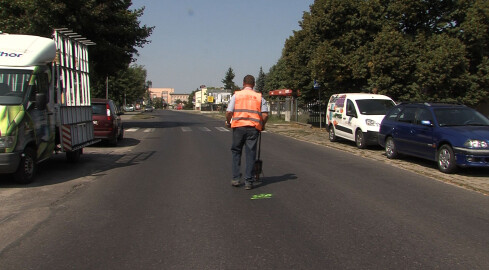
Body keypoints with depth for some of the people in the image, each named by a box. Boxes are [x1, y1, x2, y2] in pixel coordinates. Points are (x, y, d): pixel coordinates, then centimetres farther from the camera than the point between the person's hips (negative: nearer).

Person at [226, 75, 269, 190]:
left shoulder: (236, 95, 5)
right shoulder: (259, 97, 9)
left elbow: (229, 112, -3)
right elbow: (265, 114, -1)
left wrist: (228, 122, 16)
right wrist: (262, 125, 17)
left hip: (238, 126, 0)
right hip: (253, 128, 1)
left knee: (236, 152, 14)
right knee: (250, 154, 5)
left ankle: (236, 179, 14)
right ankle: (248, 181, 5)